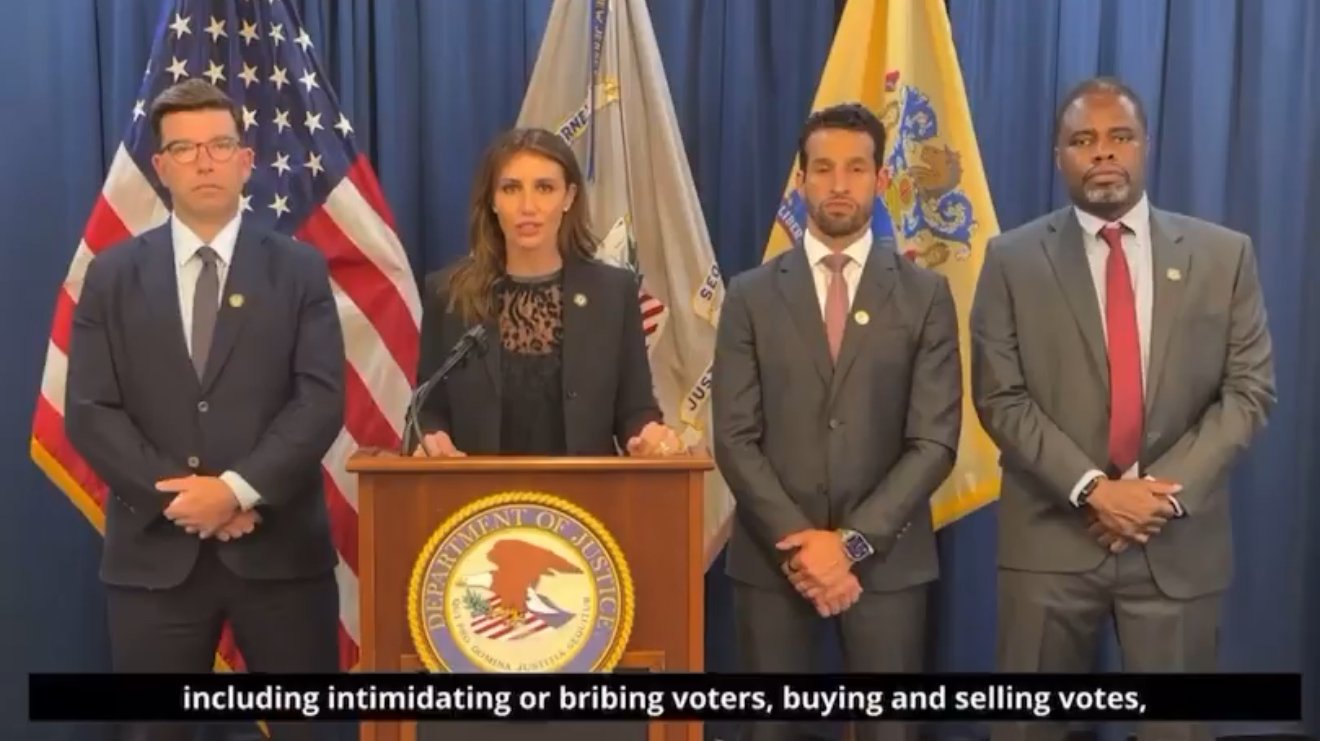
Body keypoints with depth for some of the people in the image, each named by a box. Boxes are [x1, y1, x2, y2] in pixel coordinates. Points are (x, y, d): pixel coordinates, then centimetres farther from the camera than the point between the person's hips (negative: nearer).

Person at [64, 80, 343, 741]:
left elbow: (321, 399, -6)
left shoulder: (299, 269, 5)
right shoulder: (113, 274, 7)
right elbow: (89, 411, 0)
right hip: (154, 550, 1)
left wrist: (239, 489, -16)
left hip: (279, 546, -1)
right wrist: (178, 497, -11)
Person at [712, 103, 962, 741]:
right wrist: (796, 542, -12)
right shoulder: (752, 296, 4)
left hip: (886, 558, 0)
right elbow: (735, 438, -2)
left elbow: (934, 441, -4)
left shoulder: (925, 294, 3)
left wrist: (853, 540, -12)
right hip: (772, 556, 1)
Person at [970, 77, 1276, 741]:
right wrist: (1090, 489, -14)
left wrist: (1168, 488, -11)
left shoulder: (1223, 254, 6)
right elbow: (1000, 399, -4)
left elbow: (1249, 390, 1)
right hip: (1051, 538, -1)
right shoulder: (1014, 259, 1)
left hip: (1180, 543, 1)